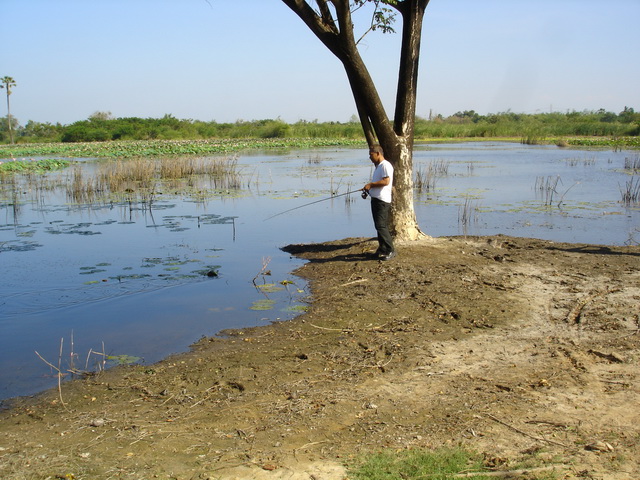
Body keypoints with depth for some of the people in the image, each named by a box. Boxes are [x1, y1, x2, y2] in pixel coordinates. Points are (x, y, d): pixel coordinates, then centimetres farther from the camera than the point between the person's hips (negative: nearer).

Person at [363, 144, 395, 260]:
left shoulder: (385, 165, -11)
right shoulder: (378, 166, 21)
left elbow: (386, 181, -23)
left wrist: (371, 184, -17)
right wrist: (368, 190, 15)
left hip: (382, 201, -10)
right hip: (375, 199, 10)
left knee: (381, 226, -14)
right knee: (379, 226, 12)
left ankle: (390, 250, -10)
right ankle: (382, 249, 18)